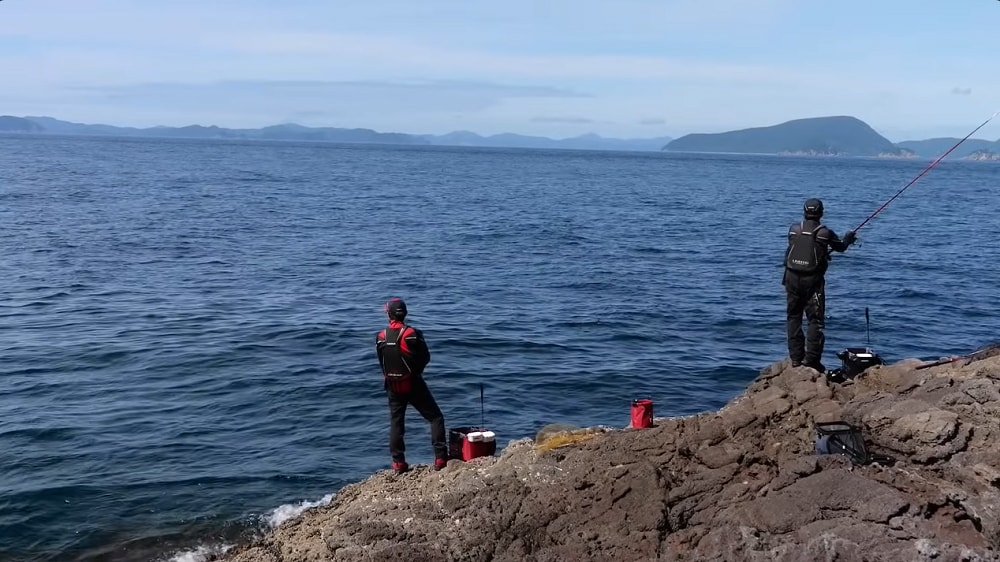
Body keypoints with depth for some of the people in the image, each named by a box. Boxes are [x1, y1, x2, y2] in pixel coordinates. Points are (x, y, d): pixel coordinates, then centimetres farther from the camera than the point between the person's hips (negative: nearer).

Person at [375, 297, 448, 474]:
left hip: (392, 386, 4)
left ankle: (398, 463, 14)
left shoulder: (381, 337, -4)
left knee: (396, 423, 14)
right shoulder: (412, 334, -15)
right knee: (436, 418, 5)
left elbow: (382, 362, 5)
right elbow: (426, 358, -5)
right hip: (413, 384, -4)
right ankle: (440, 458, -3)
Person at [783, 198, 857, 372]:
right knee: (815, 319, 2)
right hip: (813, 280, -3)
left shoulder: (794, 229, 2)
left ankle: (795, 357, 12)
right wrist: (848, 238, 34)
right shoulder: (824, 233, -6)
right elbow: (841, 247, 12)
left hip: (792, 278, 4)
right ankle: (812, 358, -4)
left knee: (794, 317, 11)